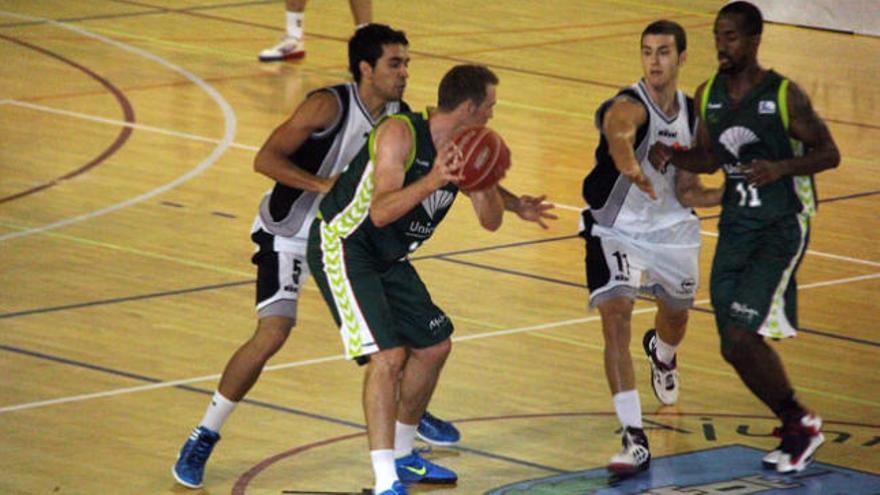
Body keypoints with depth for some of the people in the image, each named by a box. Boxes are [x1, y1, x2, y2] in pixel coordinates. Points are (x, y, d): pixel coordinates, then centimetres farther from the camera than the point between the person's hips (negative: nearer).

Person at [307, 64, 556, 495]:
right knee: (387, 355, -21)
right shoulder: (401, 133, -24)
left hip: (389, 258, 9)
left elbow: (490, 221, 3)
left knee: (433, 345, 17)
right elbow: (381, 212, -32)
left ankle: (401, 456, 33)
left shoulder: (464, 149, 1)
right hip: (344, 247, -9)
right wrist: (432, 181, -42)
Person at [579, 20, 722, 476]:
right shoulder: (629, 107, -25)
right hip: (615, 229, -6)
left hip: (670, 229, 6)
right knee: (615, 319, -22)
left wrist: (723, 195, -14)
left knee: (676, 316, 23)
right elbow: (618, 135, -52)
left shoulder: (693, 115, -3)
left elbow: (685, 191, 4)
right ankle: (635, 441, -23)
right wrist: (630, 167, -73)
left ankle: (661, 355, 64)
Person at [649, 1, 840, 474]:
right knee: (736, 348, 4)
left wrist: (782, 167, -25)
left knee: (741, 336, -18)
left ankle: (800, 424, 1)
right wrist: (671, 155, -3)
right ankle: (796, 427, 22)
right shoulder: (708, 95, 4)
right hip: (736, 224, 6)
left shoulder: (785, 96, -12)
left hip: (782, 226, -6)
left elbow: (829, 154, -8)